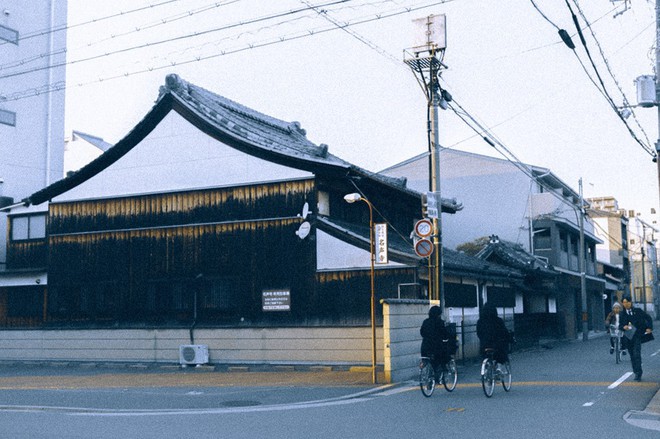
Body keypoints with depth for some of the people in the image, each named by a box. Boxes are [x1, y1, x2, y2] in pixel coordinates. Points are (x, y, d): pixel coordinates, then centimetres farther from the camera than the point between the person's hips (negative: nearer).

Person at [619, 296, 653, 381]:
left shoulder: (638, 311, 2)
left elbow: (648, 318, 9)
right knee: (632, 356, 8)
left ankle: (638, 374, -13)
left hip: (637, 336, -3)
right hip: (628, 338, 3)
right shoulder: (622, 315, 6)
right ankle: (637, 373, 20)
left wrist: (649, 328, -3)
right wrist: (623, 327, -16)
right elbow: (620, 325, 7)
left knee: (637, 354, -15)